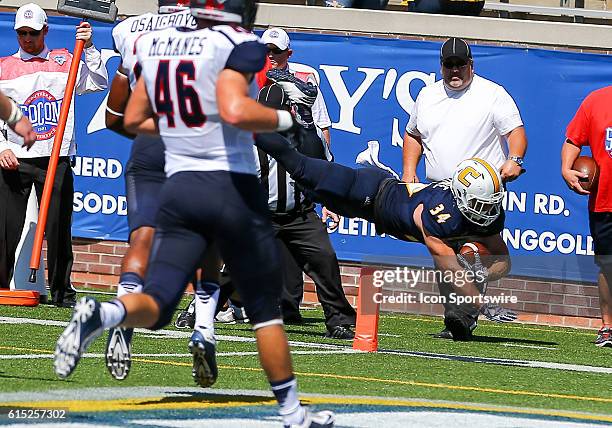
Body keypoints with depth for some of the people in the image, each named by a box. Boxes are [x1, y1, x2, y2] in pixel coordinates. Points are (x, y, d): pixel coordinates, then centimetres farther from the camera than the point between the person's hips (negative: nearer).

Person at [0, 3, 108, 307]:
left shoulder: (64, 62, 9)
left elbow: (99, 84, 0)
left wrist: (89, 49, -10)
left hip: (56, 159, 0)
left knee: (59, 229, 1)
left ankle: (62, 291, 9)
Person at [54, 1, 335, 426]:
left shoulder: (158, 44, 8)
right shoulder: (237, 45, -12)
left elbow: (133, 120, 17)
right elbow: (235, 111, -27)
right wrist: (282, 119, -10)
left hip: (179, 186, 4)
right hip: (232, 187, -4)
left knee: (156, 301, 0)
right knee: (265, 307, 10)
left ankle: (100, 314, -32)